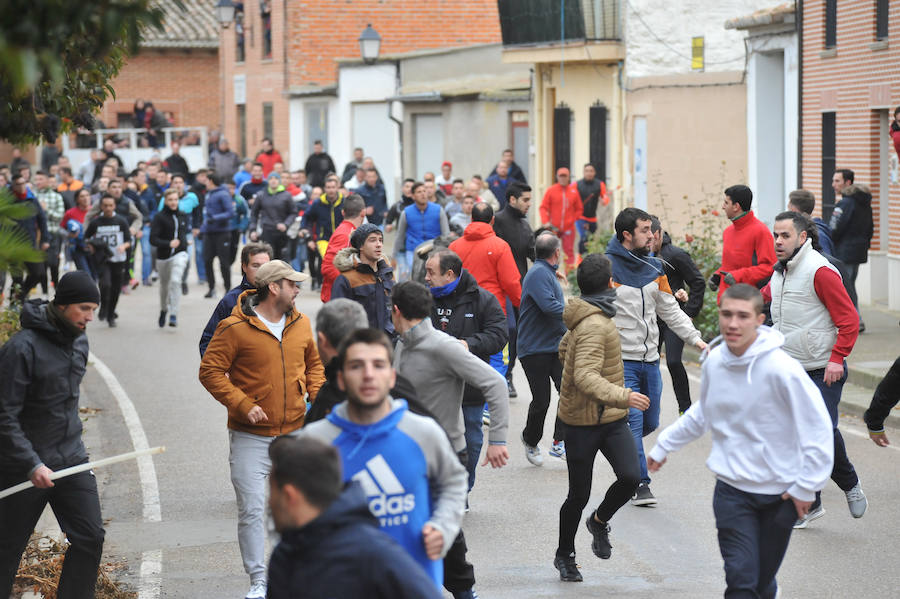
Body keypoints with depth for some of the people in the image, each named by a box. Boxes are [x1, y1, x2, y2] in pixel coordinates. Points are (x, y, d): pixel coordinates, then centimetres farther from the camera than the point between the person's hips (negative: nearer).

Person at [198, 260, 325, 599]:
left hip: (295, 432, 5)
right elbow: (210, 371, -10)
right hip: (251, 435, -5)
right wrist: (242, 404, -18)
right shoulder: (235, 328, -11)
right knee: (251, 509, -6)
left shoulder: (301, 324, 7)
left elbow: (313, 364, 21)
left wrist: (318, 395, 3)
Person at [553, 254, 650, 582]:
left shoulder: (585, 318, 9)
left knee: (630, 477, -11)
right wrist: (622, 396, -44)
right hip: (582, 423, -8)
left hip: (612, 419, 8)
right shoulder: (594, 326, -21)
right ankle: (565, 555, 25)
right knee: (579, 495, 4)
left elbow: (564, 350, 26)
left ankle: (600, 520, 16)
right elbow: (585, 376, -32)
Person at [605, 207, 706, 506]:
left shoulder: (654, 267, 9)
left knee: (649, 422, 12)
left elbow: (670, 310, 15)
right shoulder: (607, 267, -11)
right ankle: (640, 483, -4)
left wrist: (695, 338, 6)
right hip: (621, 359, -6)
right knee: (633, 420, -10)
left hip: (650, 358, 7)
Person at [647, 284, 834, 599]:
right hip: (732, 490, 3)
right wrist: (663, 445, 23)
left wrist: (806, 487, -11)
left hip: (780, 492, -3)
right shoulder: (714, 361, -1)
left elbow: (817, 428, -12)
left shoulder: (782, 368, -18)